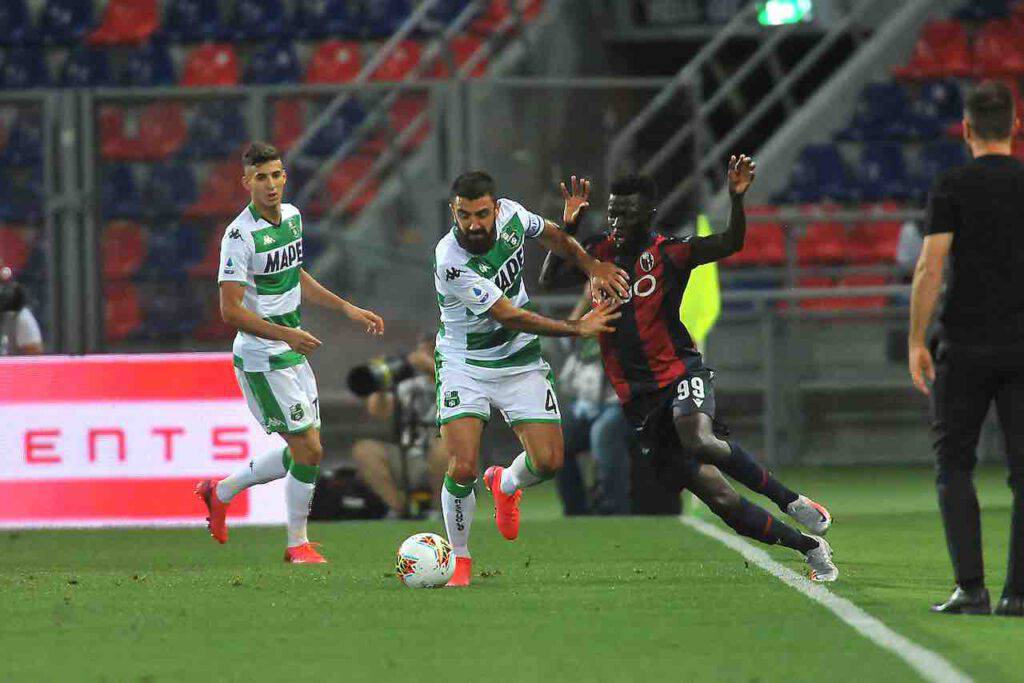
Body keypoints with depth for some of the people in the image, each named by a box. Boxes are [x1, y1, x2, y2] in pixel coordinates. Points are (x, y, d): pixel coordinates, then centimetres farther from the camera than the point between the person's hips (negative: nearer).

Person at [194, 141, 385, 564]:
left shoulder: (292, 217, 6)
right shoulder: (240, 236, -20)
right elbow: (231, 310, -23)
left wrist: (348, 309, 18)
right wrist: (286, 334, -31)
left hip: (291, 353, 8)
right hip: (261, 358, -8)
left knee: (302, 454, 12)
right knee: (308, 450, -8)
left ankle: (221, 492, 29)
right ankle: (297, 544, 9)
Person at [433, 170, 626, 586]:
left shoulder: (511, 214, -12)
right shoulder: (451, 262, -29)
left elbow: (551, 235, 13)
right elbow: (510, 316, -25)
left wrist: (592, 267, -3)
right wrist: (578, 329, -21)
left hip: (520, 361, 5)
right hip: (465, 363, -5)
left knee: (548, 461, -5)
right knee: (462, 469, -18)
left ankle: (505, 485, 32)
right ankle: (459, 558, 6)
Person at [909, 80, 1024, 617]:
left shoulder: (952, 188, -4)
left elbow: (930, 267, -12)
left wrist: (916, 341, -7)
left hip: (964, 346, -2)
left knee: (954, 466, 8)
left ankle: (970, 586, -3)